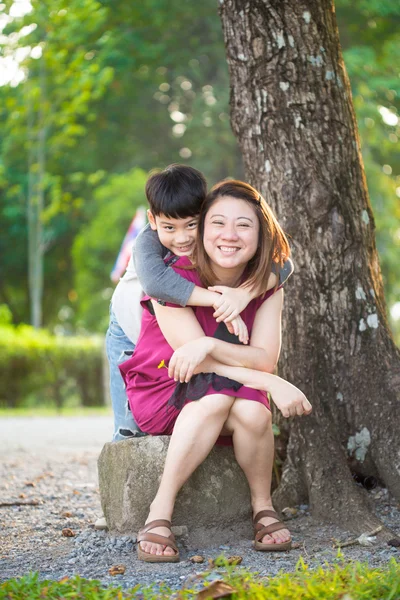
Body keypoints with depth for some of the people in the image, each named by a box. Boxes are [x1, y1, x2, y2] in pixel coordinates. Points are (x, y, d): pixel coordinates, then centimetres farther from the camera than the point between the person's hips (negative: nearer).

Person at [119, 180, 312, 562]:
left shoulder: (266, 286, -6)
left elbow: (265, 359, -16)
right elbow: (194, 356, -21)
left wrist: (210, 345, -35)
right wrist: (271, 384, -29)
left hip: (239, 391, 3)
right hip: (164, 391, -2)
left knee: (252, 411, -34)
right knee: (217, 395, -37)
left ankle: (262, 507, -10)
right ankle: (160, 513, -31)